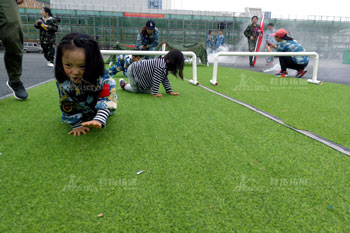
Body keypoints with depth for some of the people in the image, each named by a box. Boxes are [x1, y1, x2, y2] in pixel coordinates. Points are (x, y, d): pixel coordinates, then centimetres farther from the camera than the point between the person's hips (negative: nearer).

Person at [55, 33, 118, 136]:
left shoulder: (101, 78, -38)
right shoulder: (62, 81, -28)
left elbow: (107, 100, -37)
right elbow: (66, 105, -17)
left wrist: (99, 119, -54)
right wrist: (77, 124, -19)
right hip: (79, 107, 0)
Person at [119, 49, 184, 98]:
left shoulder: (165, 64, -3)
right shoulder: (161, 65, -34)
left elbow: (165, 79, 1)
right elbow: (156, 80, -32)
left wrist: (170, 91, -2)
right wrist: (154, 93, -27)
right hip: (133, 70, -9)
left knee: (148, 91, 12)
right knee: (136, 90, 4)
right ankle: (124, 84, 28)